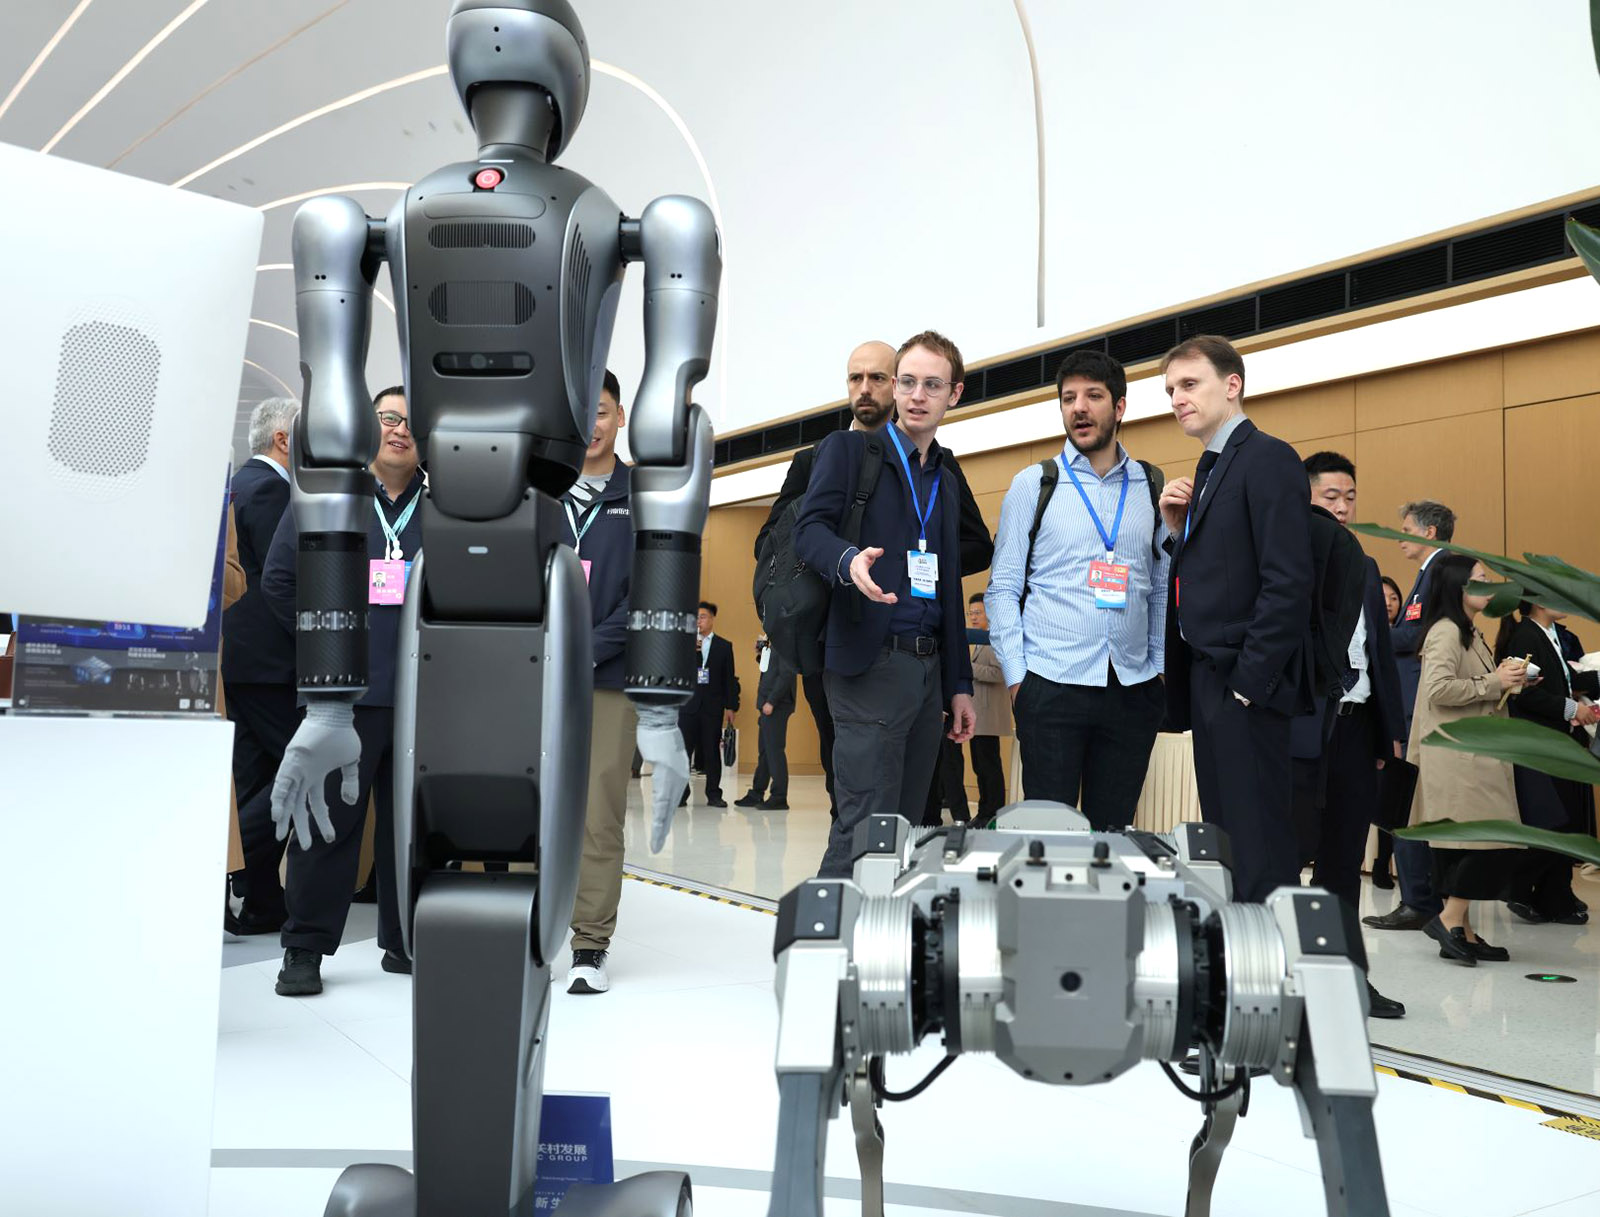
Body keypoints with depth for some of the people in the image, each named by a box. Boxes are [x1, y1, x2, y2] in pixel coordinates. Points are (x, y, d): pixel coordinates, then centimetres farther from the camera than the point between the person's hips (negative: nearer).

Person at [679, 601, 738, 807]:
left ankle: (714, 794, 8)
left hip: (713, 706, -1)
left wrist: (731, 706, -1)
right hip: (688, 704, 1)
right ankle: (680, 794, 4)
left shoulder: (724, 646, 8)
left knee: (712, 750, 2)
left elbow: (729, 679, 5)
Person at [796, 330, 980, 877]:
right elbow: (810, 527, -11)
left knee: (907, 822, 8)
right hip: (871, 664, -6)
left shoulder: (946, 483, 21)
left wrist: (959, 684, 18)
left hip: (928, 668, 7)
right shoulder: (848, 449, 4)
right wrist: (849, 560, -33)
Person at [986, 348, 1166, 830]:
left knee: (1113, 833, 8)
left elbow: (1162, 589, 13)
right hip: (1052, 684, -2)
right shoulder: (1033, 484, 3)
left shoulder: (1153, 488, 10)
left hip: (1133, 690, 3)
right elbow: (1002, 589, 2)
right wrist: (1016, 676, -5)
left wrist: (1160, 668, 6)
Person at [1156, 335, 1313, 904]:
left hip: (1243, 685, -9)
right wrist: (1177, 528, 3)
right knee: (1221, 835, 13)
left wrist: (1249, 681, -19)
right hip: (1207, 679, 9)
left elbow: (1288, 582, -18)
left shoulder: (1268, 458, -9)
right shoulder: (1210, 469, 18)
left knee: (1257, 841, -5)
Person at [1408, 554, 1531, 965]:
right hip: (1456, 757, -10)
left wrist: (1505, 679, 12)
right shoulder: (1445, 631, -12)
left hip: (1473, 755, 10)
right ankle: (1449, 919, -5)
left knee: (1463, 846, 9)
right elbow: (1439, 689, -23)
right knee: (1491, 841, -11)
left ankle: (1460, 932, 11)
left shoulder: (1468, 633, 20)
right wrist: (1493, 683, -15)